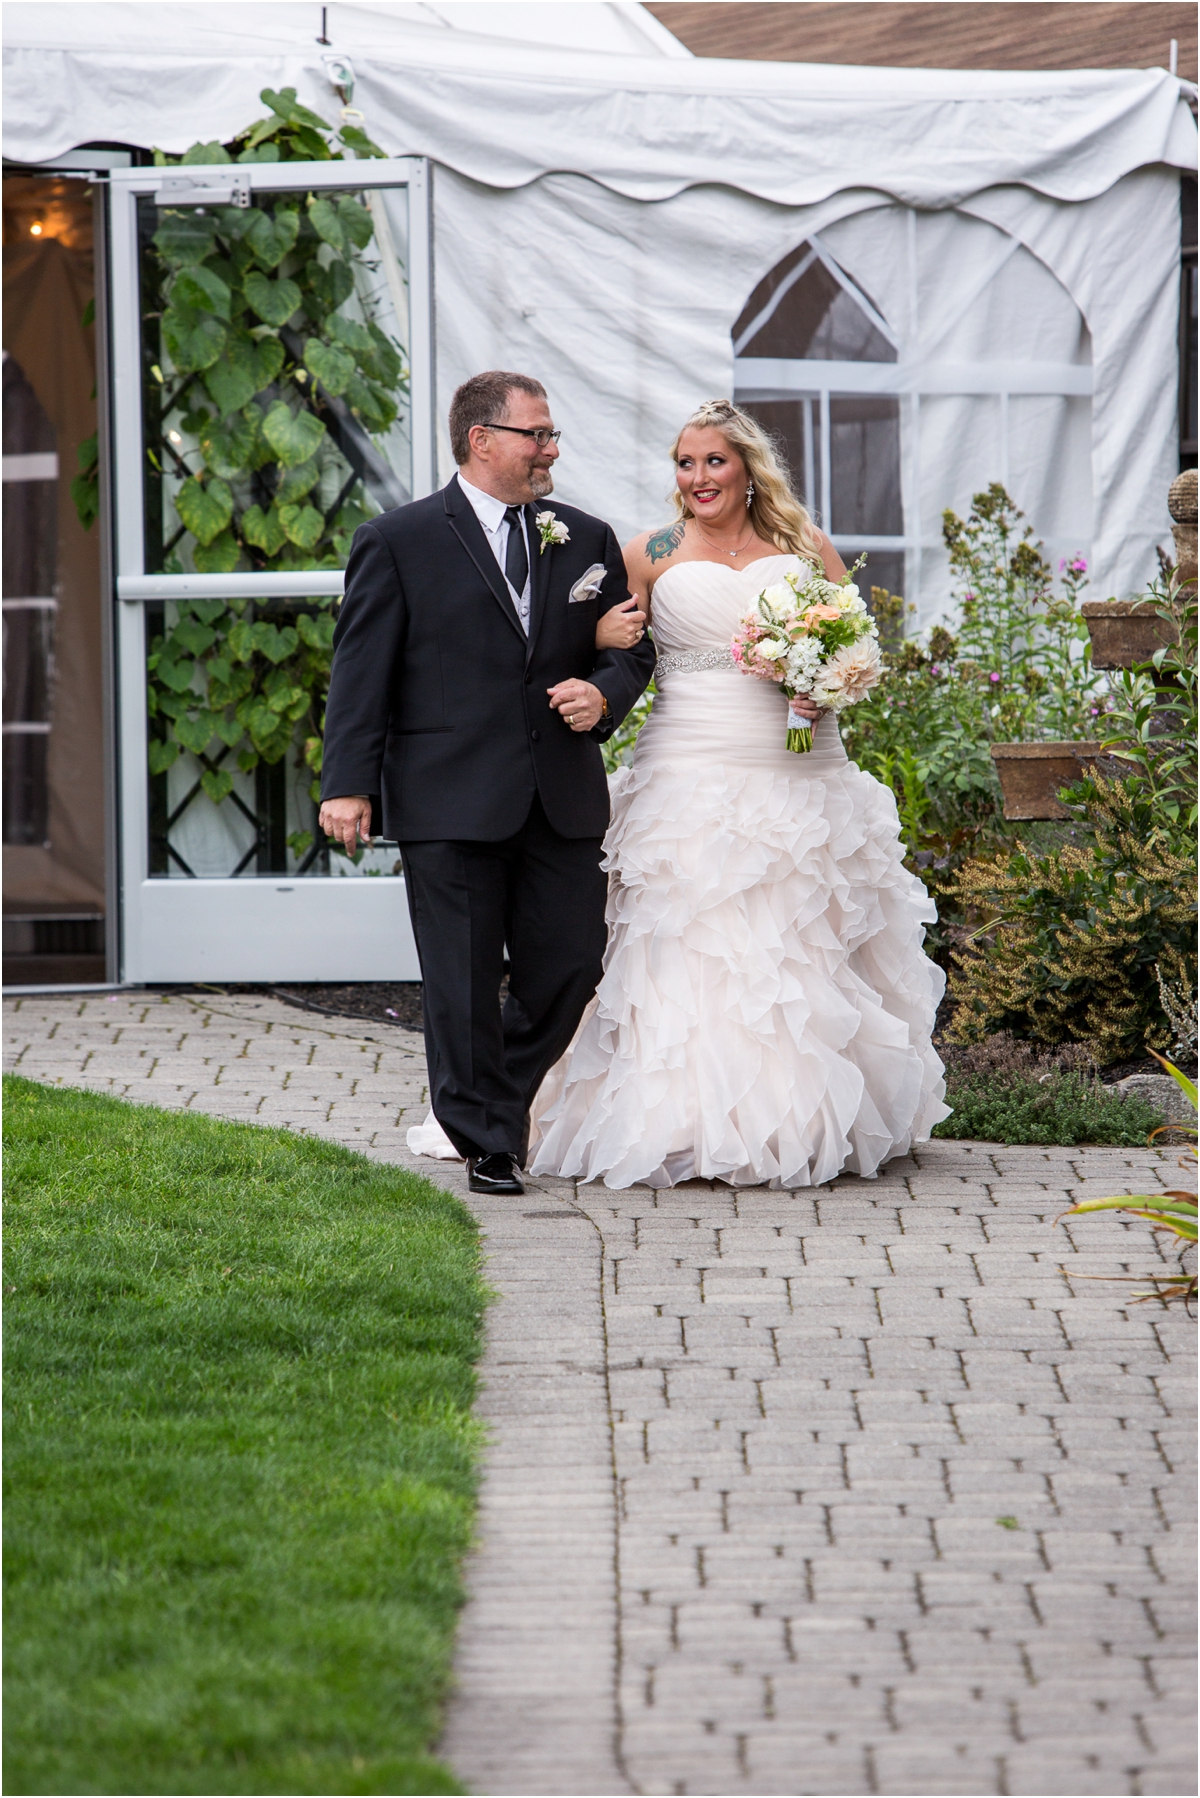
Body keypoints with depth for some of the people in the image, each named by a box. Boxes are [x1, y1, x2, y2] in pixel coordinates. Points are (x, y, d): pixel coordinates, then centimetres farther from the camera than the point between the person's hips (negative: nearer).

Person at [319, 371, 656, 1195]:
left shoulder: (587, 540, 13)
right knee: (465, 984, 0)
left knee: (571, 966, 4)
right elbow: (361, 672, -2)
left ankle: (504, 1098, 29)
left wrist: (603, 693, -6)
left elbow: (634, 648, 18)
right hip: (449, 803, -4)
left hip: (562, 801, 4)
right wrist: (349, 785, -9)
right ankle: (488, 1143, 11)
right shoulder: (398, 542, 0)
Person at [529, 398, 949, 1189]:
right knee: (686, 954, -6)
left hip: (798, 776, 2)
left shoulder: (806, 549, 9)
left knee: (801, 948, 3)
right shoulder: (652, 555, 6)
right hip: (688, 779, -2)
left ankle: (805, 1124, 11)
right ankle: (688, 1125, -3)